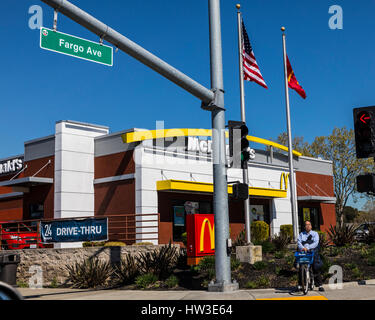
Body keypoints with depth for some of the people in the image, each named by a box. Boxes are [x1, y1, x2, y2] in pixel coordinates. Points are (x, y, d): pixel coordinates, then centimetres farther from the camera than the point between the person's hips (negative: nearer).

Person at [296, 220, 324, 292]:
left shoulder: (315, 234, 10)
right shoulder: (301, 234, 16)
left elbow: (315, 243, -7)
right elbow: (299, 242, 0)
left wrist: (307, 247, -22)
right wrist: (302, 248, -22)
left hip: (313, 252, -1)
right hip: (303, 253, 1)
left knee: (316, 269, -7)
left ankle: (320, 285, -1)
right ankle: (300, 285, 0)